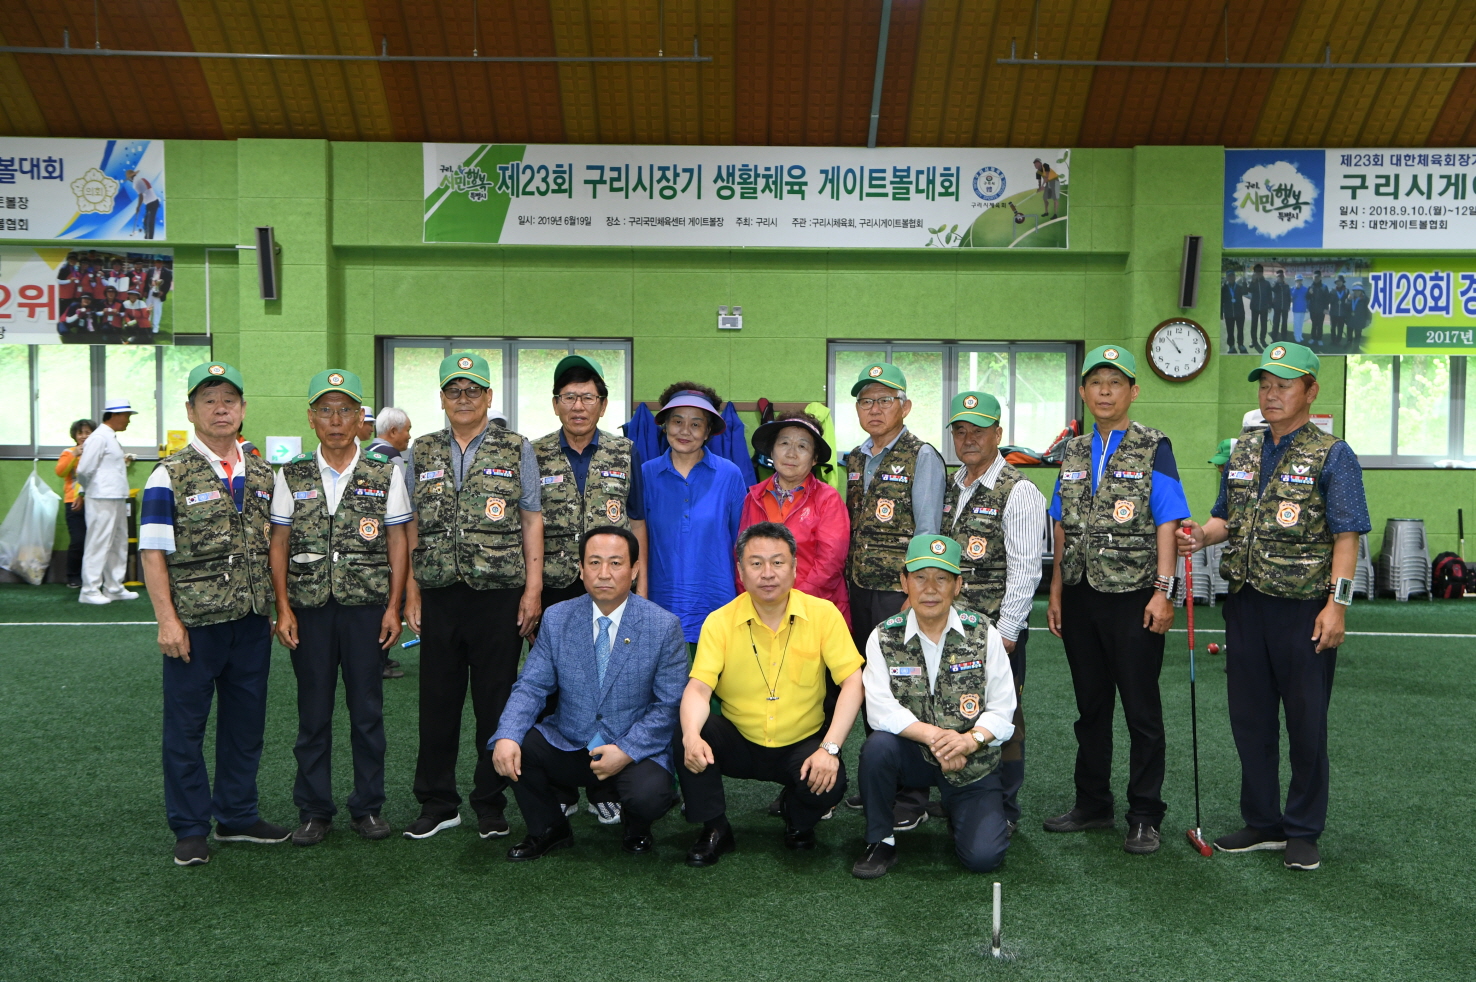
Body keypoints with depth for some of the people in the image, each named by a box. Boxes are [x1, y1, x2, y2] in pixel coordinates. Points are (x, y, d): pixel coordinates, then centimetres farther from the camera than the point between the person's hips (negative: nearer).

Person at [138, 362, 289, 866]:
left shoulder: (261, 475, 11)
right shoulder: (170, 476, -4)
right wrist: (167, 619, -14)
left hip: (253, 621, 5)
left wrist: (277, 607, 11)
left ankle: (238, 816, 27)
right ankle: (190, 829, 18)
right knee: (186, 726, 6)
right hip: (194, 622, -4)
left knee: (246, 722, 13)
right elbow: (153, 552, -7)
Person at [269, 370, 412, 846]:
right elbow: (279, 546, 6)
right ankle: (314, 811, 19)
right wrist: (283, 608, -1)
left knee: (367, 710, 6)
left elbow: (398, 543, 3)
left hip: (367, 607, -1)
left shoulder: (386, 475, 2)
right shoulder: (291, 477, 4)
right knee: (313, 712, 7)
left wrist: (394, 607, -3)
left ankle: (367, 807, 19)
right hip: (309, 609, 1)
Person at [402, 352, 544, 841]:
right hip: (439, 595, 2)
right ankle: (437, 803, 21)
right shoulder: (421, 453, 11)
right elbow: (412, 527, 11)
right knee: (438, 700, 8)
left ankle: (490, 805, 17)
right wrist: (411, 592, 5)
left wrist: (533, 589, -4)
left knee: (496, 702, 4)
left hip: (499, 594, -2)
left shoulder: (517, 450, 5)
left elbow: (532, 522, 3)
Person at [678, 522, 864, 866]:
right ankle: (714, 830, -2)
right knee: (685, 735, -26)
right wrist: (692, 736, -37)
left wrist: (830, 748, -24)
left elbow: (853, 682, -12)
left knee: (829, 783, -30)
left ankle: (797, 820, 10)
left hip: (802, 744, -1)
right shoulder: (720, 622, -7)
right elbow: (699, 687, -16)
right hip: (739, 744, 1)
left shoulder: (823, 614, -9)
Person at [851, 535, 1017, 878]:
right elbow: (880, 711, -17)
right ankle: (880, 843, -9)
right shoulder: (884, 637, -7)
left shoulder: (984, 634, -6)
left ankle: (957, 811, 23)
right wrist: (934, 736, -27)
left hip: (972, 762, 0)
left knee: (982, 857, -15)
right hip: (913, 755, 0)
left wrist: (969, 740, -25)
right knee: (878, 746, -33)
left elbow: (1003, 712, -7)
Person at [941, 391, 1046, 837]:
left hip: (998, 628, -6)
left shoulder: (1018, 492, -9)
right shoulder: (950, 488, 13)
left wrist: (1005, 632, -15)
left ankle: (1004, 812, 15)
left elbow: (1024, 570, -13)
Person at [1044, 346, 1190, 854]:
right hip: (1081, 597, 5)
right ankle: (1092, 805, 25)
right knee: (1090, 706, 13)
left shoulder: (1153, 449, -3)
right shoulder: (1073, 453, 12)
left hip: (1133, 597, -5)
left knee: (1141, 710, 2)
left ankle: (1144, 817, 12)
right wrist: (1056, 593, 10)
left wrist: (1163, 592, -15)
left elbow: (1167, 524, -8)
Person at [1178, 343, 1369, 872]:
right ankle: (1263, 823, 25)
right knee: (1250, 718, 11)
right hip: (1246, 604, 6)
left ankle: (1303, 832, 18)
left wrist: (1337, 602, -19)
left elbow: (1346, 535, -10)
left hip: (1303, 609, -6)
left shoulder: (1332, 455, -6)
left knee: (1306, 723, 5)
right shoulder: (1243, 452, 11)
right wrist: (1201, 536, -3)